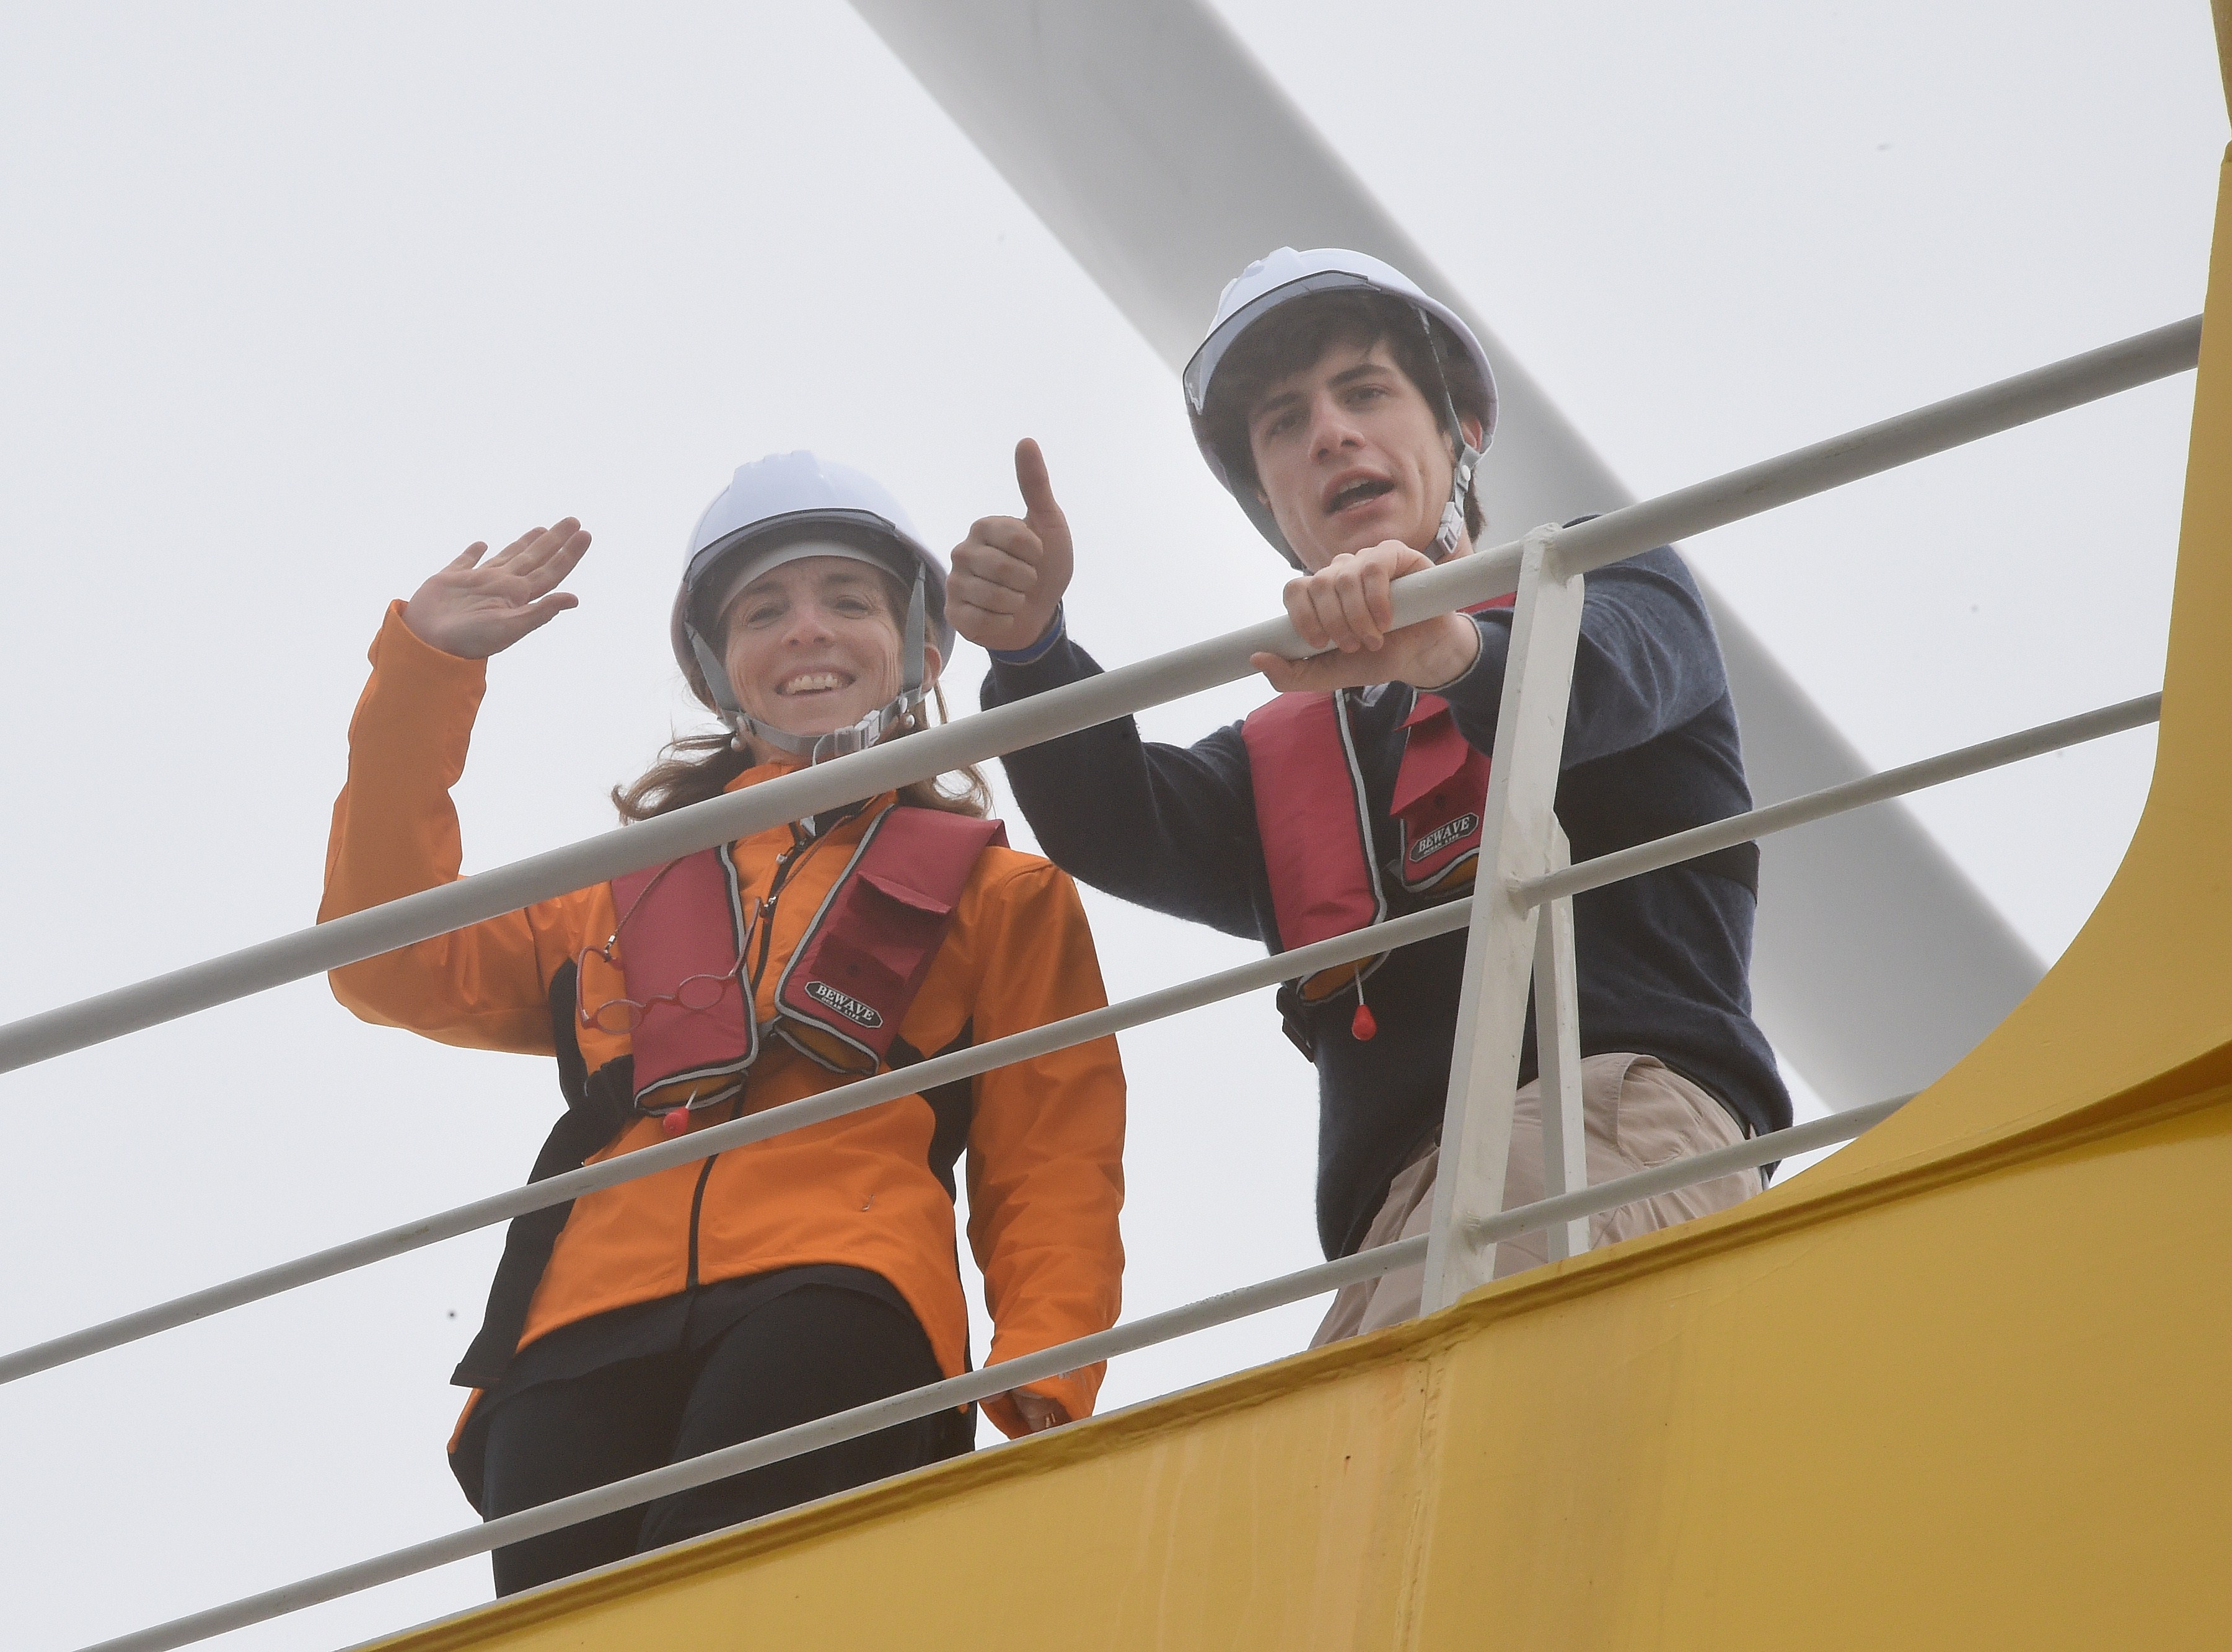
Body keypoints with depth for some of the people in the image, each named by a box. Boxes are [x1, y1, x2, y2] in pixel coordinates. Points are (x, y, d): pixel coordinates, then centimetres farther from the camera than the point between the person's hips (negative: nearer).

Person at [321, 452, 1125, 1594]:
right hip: (597, 1317, 2)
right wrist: (424, 672, 23)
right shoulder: (632, 890, 36)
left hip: (834, 1296, -2)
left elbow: (1054, 1166, 19)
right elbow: (401, 966, 24)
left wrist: (1045, 1374, -1)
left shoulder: (995, 893, 30)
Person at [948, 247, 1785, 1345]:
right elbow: (1118, 831, 12)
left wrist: (1457, 650, -29)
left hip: (1619, 1100, -3)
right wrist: (1030, 654, -9)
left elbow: (1611, 678, -4)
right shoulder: (1283, 761, 34)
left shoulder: (1609, 587, 22)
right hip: (1398, 1205, 3)